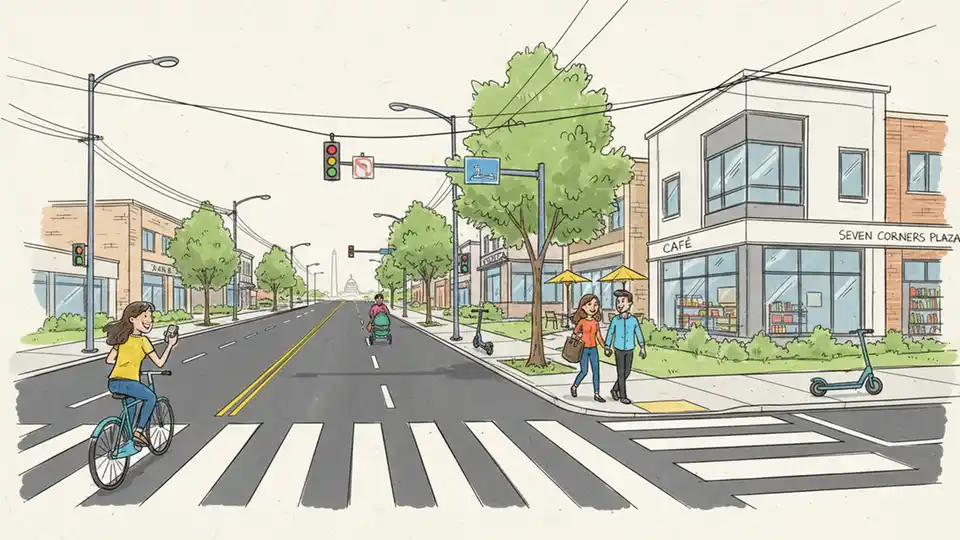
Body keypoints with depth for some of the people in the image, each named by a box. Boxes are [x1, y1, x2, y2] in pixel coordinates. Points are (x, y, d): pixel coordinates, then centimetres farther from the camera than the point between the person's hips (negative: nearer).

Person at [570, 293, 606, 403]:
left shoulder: (596, 323, 4)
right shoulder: (581, 322, -8)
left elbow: (599, 336, 8)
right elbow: (574, 334, -4)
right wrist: (577, 337, -25)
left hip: (593, 349, 4)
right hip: (584, 349, -4)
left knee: (596, 371, 1)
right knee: (584, 371, -2)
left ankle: (596, 394, 7)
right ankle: (574, 387, 24)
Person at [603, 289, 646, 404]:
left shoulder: (634, 320, -7)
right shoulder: (615, 320, -10)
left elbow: (638, 333, 3)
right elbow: (610, 333, 0)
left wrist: (642, 347, 4)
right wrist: (607, 347, 2)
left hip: (629, 350, 3)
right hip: (619, 350, -3)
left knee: (627, 373, 9)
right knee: (621, 373, 0)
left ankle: (614, 389, 29)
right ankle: (623, 396, 9)